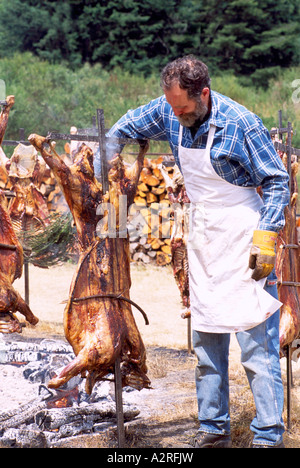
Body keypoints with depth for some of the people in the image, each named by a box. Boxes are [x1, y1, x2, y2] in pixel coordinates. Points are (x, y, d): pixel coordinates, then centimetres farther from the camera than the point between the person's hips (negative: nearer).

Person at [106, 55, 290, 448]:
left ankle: (268, 436, -4)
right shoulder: (168, 113, -2)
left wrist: (266, 238, -18)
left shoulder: (240, 124, -18)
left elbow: (277, 182, -11)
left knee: (256, 340, -8)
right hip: (202, 238, 7)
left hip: (242, 237, -6)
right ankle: (214, 430, 19)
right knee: (206, 340, 10)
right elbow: (129, 125, 19)